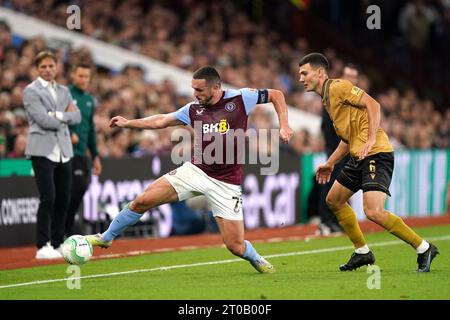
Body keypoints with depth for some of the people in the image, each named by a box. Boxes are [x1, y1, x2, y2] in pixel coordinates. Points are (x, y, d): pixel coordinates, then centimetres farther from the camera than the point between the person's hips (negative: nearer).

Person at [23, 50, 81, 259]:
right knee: (48, 199, -13)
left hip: (63, 152, 6)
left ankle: (58, 244, 12)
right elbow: (43, 120, -14)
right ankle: (43, 247, -8)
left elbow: (76, 117, 6)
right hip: (42, 151, -6)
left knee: (63, 201, 5)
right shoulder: (31, 91, -2)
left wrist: (58, 115, -9)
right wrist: (65, 117, -2)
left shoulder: (64, 91, 18)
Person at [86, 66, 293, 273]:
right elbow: (161, 121, 12)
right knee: (143, 200, -9)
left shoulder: (240, 99, -9)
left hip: (226, 183, -3)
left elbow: (276, 95, 1)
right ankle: (107, 237, 13)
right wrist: (128, 123, 6)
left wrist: (283, 125, -10)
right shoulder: (194, 110, 1)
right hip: (195, 170, 3)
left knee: (236, 247, -8)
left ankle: (256, 259, 29)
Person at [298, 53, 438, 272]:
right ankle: (362, 252, 24)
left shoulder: (338, 87, -8)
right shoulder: (326, 98, 22)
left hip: (376, 154, -11)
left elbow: (373, 104, -17)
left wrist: (371, 139, -25)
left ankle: (423, 248, -7)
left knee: (373, 212, -20)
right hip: (359, 157, 11)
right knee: (334, 200, 17)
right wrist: (330, 163, 26)